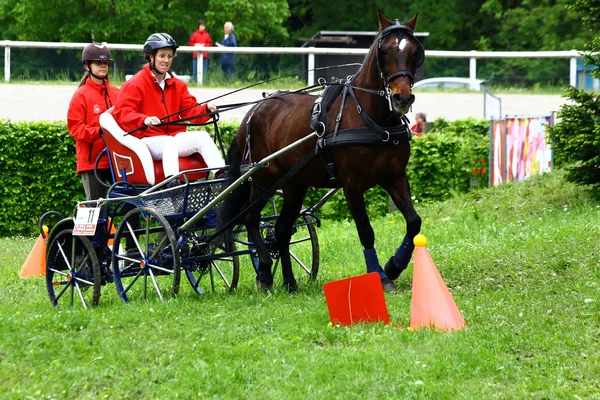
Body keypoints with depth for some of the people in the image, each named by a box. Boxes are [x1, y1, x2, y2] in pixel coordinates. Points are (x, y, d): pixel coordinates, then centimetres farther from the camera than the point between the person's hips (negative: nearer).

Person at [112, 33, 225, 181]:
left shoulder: (178, 85, 19)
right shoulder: (135, 85, -1)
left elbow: (191, 111, 8)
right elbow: (121, 113, -13)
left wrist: (206, 109, -15)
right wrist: (144, 120, -32)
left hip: (176, 137, 6)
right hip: (150, 140, -6)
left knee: (202, 136, -23)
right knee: (170, 143, -38)